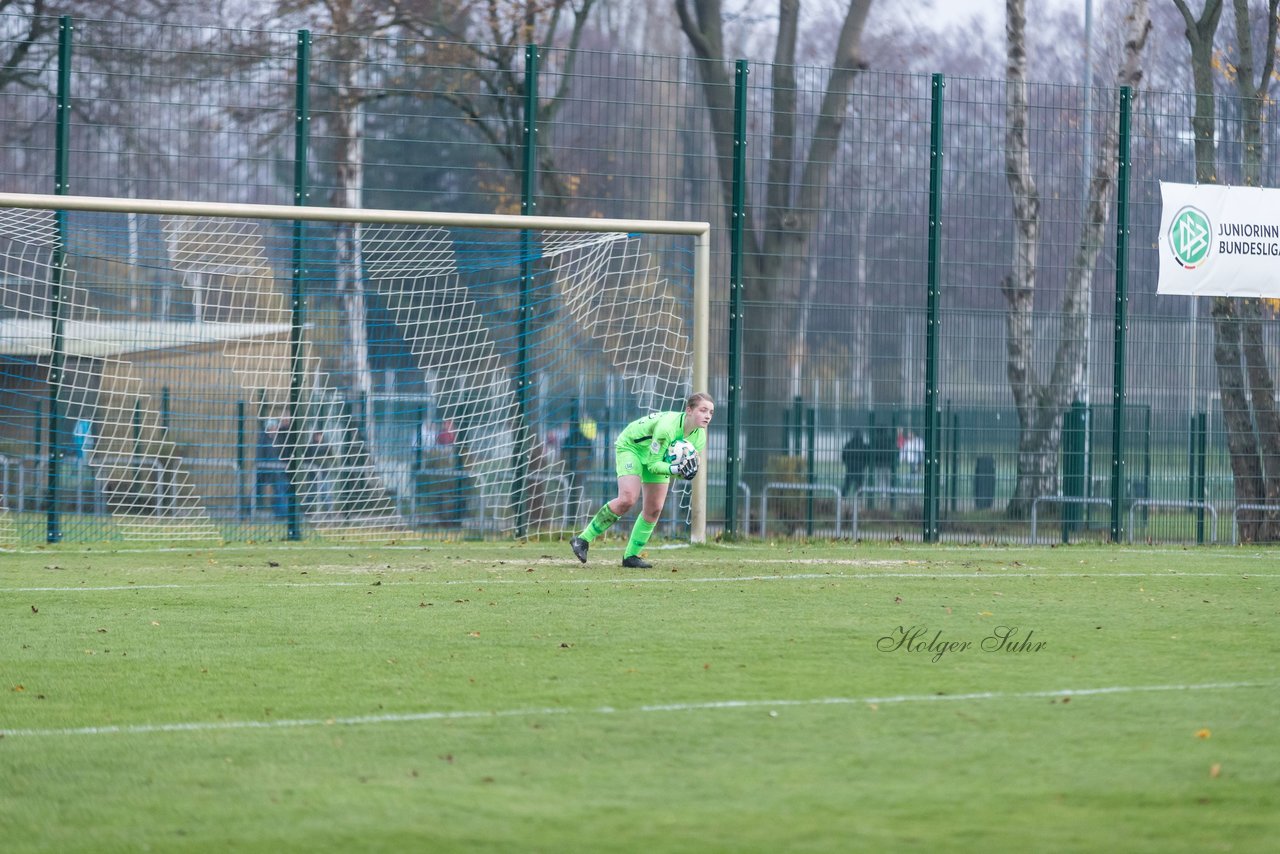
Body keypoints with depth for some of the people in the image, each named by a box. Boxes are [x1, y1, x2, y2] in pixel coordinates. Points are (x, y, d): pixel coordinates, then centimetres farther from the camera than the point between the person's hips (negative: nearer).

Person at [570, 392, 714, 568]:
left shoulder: (699, 438, -17)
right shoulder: (667, 427, -38)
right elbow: (653, 464, -32)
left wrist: (686, 471, -31)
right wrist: (675, 469, -48)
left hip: (656, 456, 7)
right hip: (631, 446, -7)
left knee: (654, 509, -2)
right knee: (628, 499, -24)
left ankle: (631, 556, 11)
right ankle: (582, 540, -15)